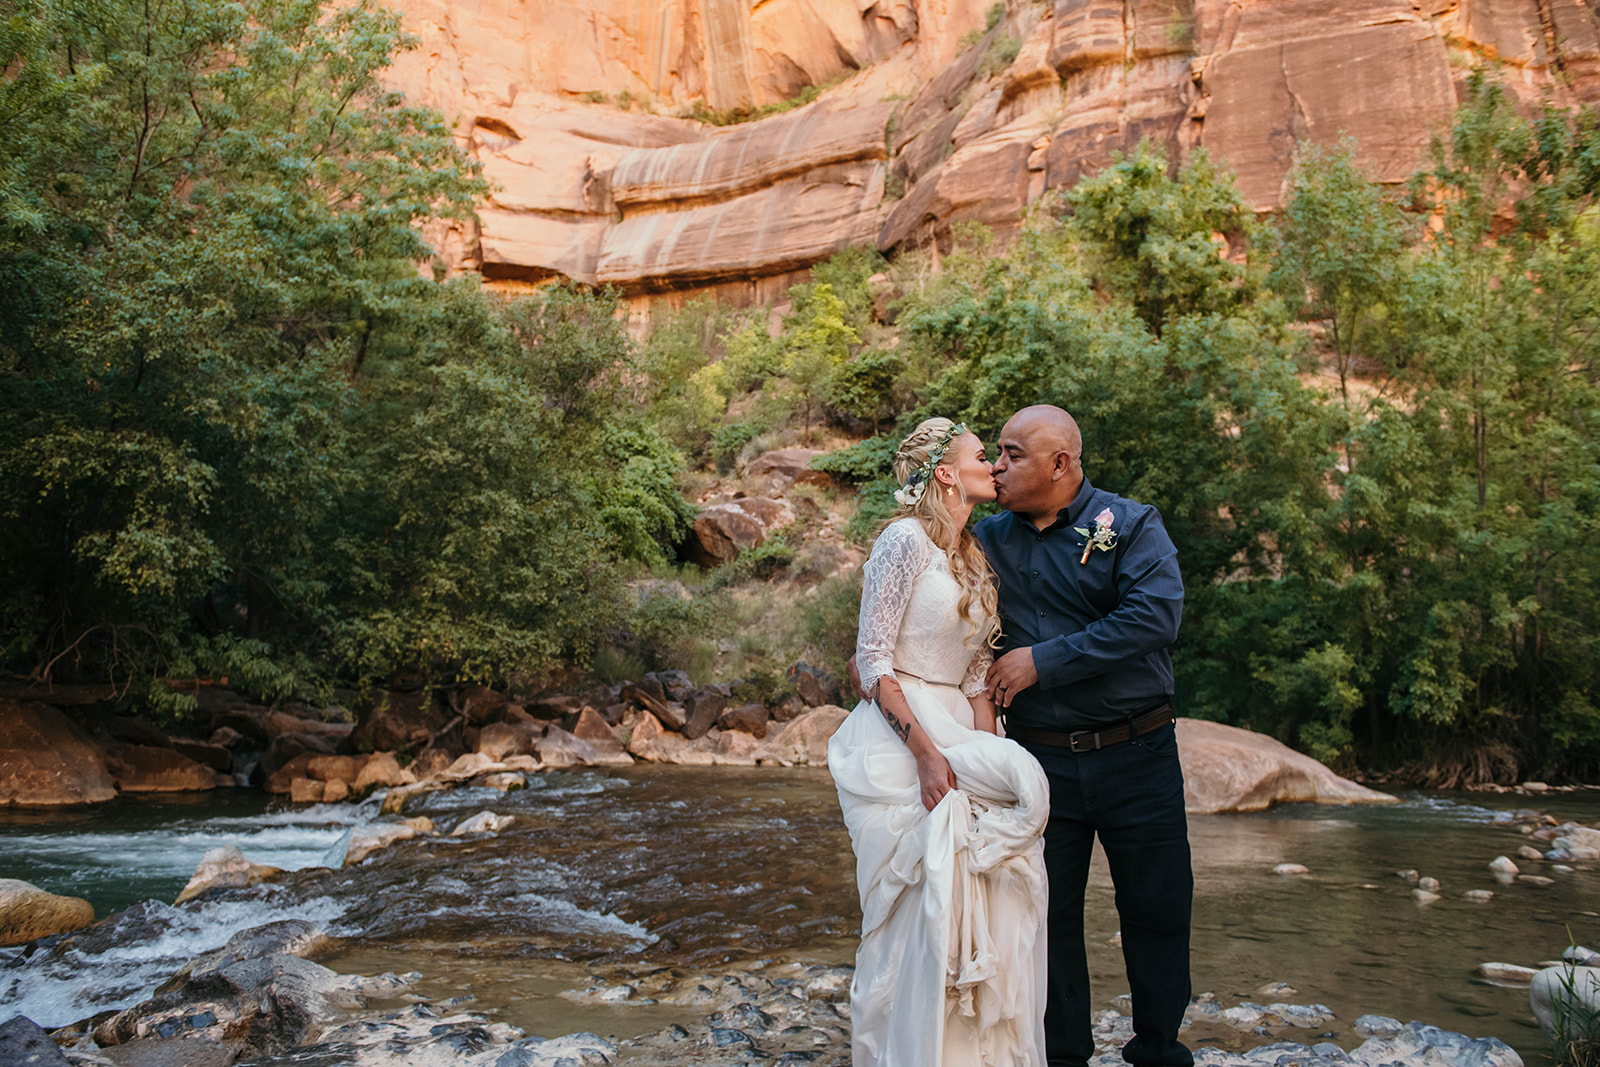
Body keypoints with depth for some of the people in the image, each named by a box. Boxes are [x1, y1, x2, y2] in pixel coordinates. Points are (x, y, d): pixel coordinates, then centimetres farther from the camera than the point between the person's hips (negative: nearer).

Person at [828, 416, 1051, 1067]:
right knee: (919, 906, -6)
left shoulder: (975, 559, 16)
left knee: (975, 904, 4)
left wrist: (987, 753, 1)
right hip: (899, 739, -7)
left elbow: (976, 673, 14)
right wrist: (926, 752, -19)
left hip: (956, 735, 8)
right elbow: (873, 659, -13)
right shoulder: (907, 539, -9)